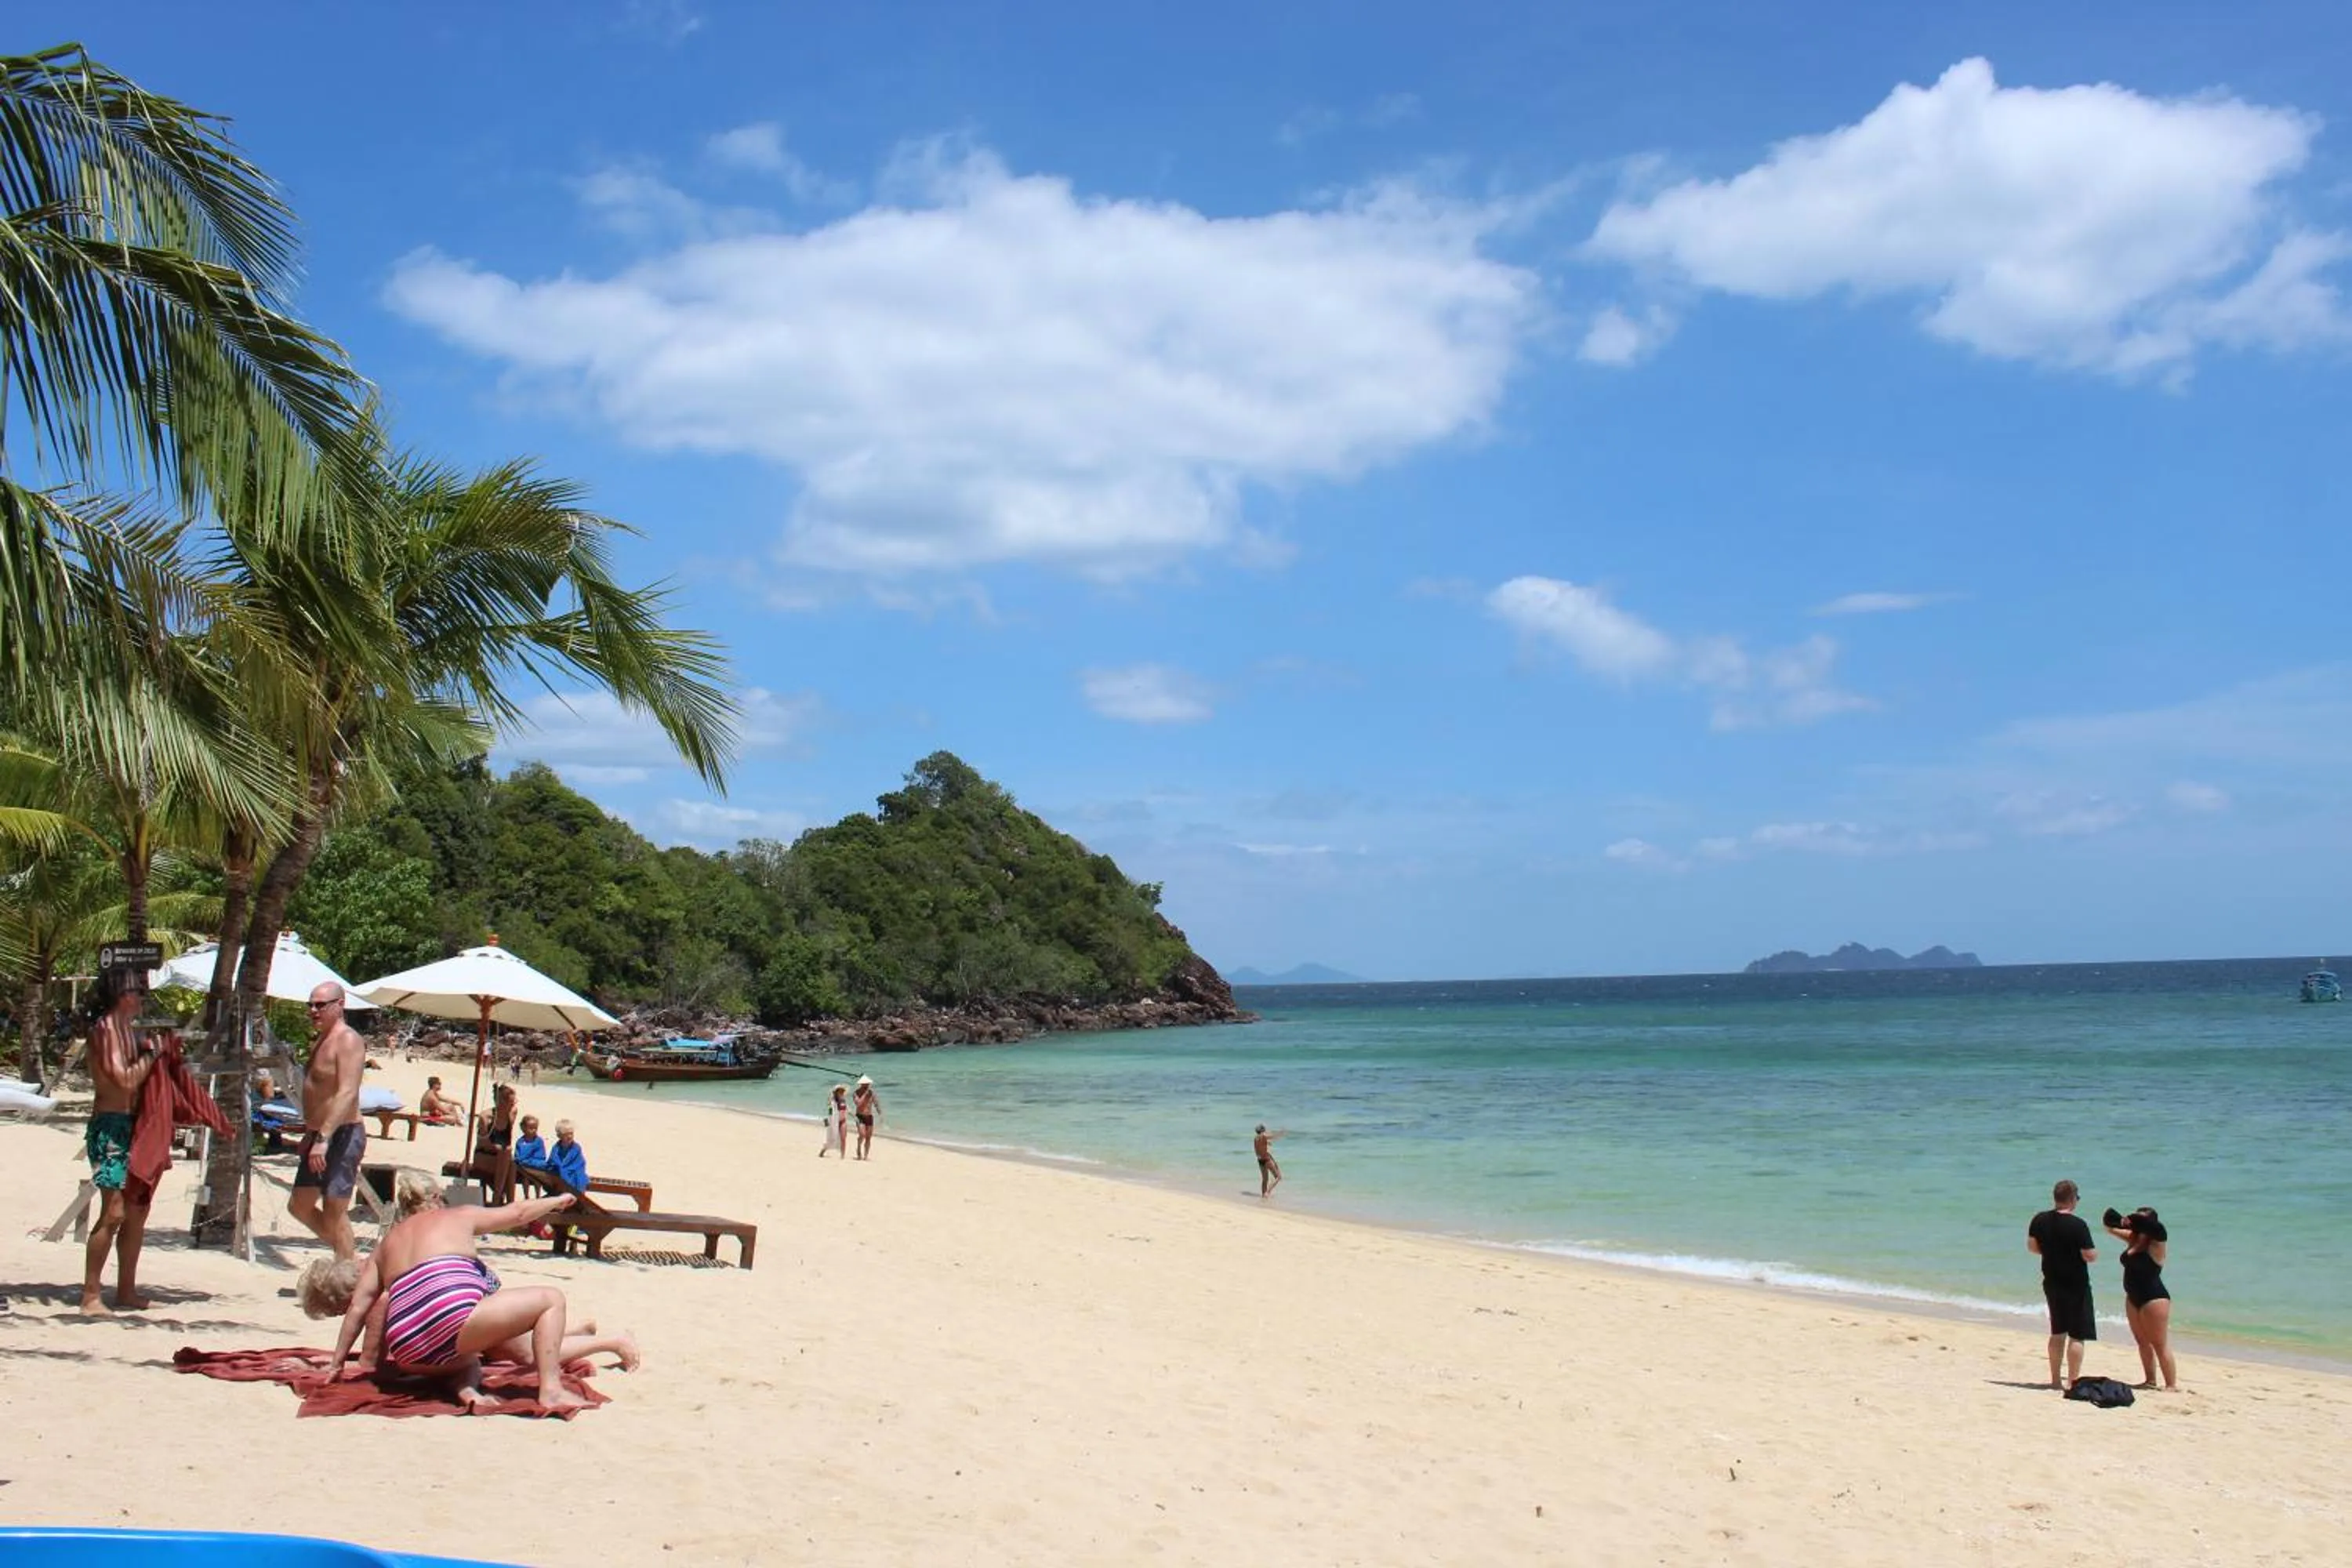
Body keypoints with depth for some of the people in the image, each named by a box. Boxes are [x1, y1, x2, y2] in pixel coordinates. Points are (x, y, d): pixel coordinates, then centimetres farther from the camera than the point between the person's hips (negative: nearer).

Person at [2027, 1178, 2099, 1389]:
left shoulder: (2040, 1220, -2)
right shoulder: (2078, 1225, -19)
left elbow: (2031, 1246, 7)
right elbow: (2088, 1255, -18)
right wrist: (2096, 1252, 4)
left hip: (2051, 1283, 6)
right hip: (2076, 1285, -6)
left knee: (2058, 1332, 18)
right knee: (2077, 1335, 1)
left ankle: (2056, 1379, 24)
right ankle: (2072, 1381, -1)